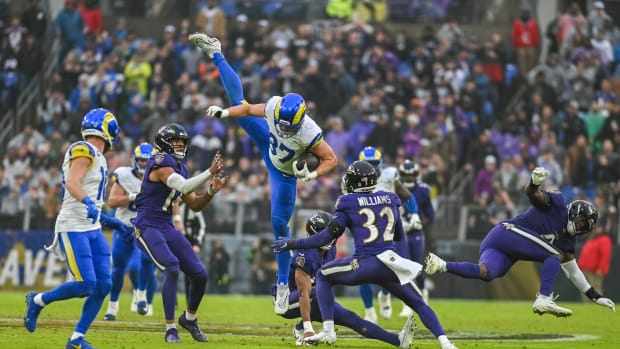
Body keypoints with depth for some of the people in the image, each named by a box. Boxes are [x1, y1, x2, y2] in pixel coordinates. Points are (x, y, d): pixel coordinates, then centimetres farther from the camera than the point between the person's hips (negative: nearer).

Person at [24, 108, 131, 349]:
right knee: (85, 285, -15)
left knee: (103, 285, 0)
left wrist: (112, 223, 26)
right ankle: (38, 300, 7)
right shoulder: (84, 152, -10)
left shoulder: (96, 158, 18)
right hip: (73, 229, -9)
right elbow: (72, 182, -27)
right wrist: (88, 202, -43)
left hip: (92, 229, 9)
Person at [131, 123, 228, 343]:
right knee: (172, 269, -26)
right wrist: (210, 172, -28)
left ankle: (189, 318, 27)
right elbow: (183, 187, -28)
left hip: (167, 228, 8)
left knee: (199, 274, 2)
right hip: (148, 228, -8)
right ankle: (170, 328, -18)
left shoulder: (180, 168, 13)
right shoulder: (161, 163, -13)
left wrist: (211, 192, 0)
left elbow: (194, 205, 16)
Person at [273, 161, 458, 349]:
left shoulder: (349, 204, 2)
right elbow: (399, 235, 25)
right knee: (418, 303, 17)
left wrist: (292, 244, 8)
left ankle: (328, 331, 9)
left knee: (323, 276, 21)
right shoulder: (390, 200, 14)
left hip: (365, 265, -3)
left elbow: (327, 237, 1)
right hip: (390, 265, 3)